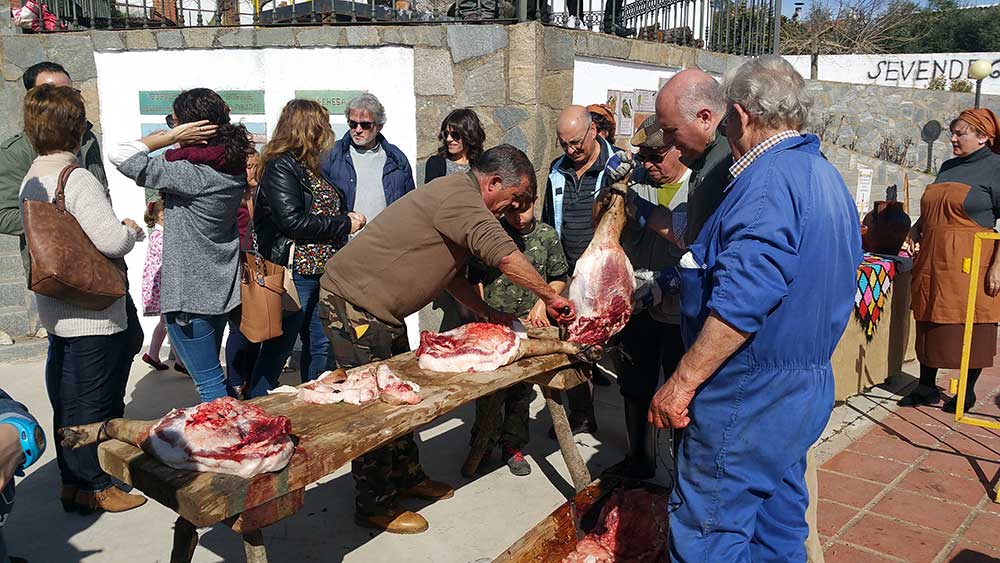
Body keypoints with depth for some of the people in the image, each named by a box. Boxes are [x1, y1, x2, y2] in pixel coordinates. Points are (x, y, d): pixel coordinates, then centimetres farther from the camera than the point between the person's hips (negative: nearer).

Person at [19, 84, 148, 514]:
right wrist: (132, 230, -7)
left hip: (57, 312, 9)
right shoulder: (78, 180, -20)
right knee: (94, 402, 4)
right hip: (91, 315, -9)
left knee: (67, 398, 18)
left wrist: (120, 230, 15)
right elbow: (111, 240, -28)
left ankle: (73, 479, 31)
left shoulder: (31, 180, 9)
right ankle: (94, 486, 16)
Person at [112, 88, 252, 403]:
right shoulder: (232, 168, 0)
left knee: (209, 383, 2)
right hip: (223, 290, 9)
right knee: (212, 374, 23)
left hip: (190, 294, -9)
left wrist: (172, 137, -18)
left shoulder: (190, 174, -24)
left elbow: (121, 155, -23)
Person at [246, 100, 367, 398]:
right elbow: (293, 221, -21)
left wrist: (349, 219, -1)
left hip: (323, 271, 9)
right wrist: (344, 224, -14)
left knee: (321, 346, 14)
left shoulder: (308, 168, 16)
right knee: (278, 348, 0)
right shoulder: (280, 167, -13)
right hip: (296, 274, -9)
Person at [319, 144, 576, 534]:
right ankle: (374, 506, 10)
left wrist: (487, 313, 13)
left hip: (380, 310, 11)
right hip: (354, 303, -11)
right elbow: (505, 257, -30)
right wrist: (551, 297, -19)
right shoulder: (460, 198, -21)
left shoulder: (458, 197, 14)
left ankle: (406, 476, 32)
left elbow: (450, 273, 20)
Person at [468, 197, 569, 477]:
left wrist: (542, 302, -6)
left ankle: (512, 446, 22)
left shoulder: (547, 235, 2)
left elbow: (559, 277, 9)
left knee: (521, 387, 8)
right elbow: (476, 276, 2)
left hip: (528, 321, 1)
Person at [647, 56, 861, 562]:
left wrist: (682, 382, -23)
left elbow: (741, 302, -28)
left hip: (752, 396, -10)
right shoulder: (827, 176, 14)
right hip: (808, 386, 10)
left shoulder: (769, 180, -19)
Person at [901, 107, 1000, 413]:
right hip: (934, 259, 7)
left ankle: (967, 392, 15)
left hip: (971, 262, -7)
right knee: (930, 320, 9)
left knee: (971, 326, 1)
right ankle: (927, 388, 19)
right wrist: (918, 226, 8)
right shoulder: (948, 167, 16)